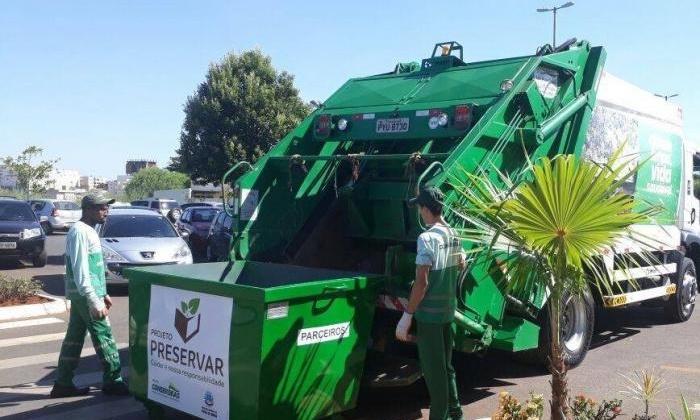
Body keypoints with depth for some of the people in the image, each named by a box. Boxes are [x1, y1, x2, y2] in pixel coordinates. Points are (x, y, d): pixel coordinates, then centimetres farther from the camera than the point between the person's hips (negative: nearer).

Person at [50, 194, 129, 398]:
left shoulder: (89, 231, 15)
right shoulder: (79, 231, -16)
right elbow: (80, 270, -23)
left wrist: (103, 294, 24)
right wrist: (94, 301, -27)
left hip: (82, 296, 10)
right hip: (85, 296, -10)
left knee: (74, 338, 11)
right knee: (104, 336, -3)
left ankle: (63, 384, 17)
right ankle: (113, 381, 5)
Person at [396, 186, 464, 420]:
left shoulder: (427, 237, -19)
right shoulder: (453, 235, 5)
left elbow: (421, 282, -22)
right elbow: (461, 265, 24)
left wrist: (406, 316, -18)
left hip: (429, 313, -8)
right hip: (448, 310, 8)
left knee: (433, 370, 1)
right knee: (445, 365, 20)